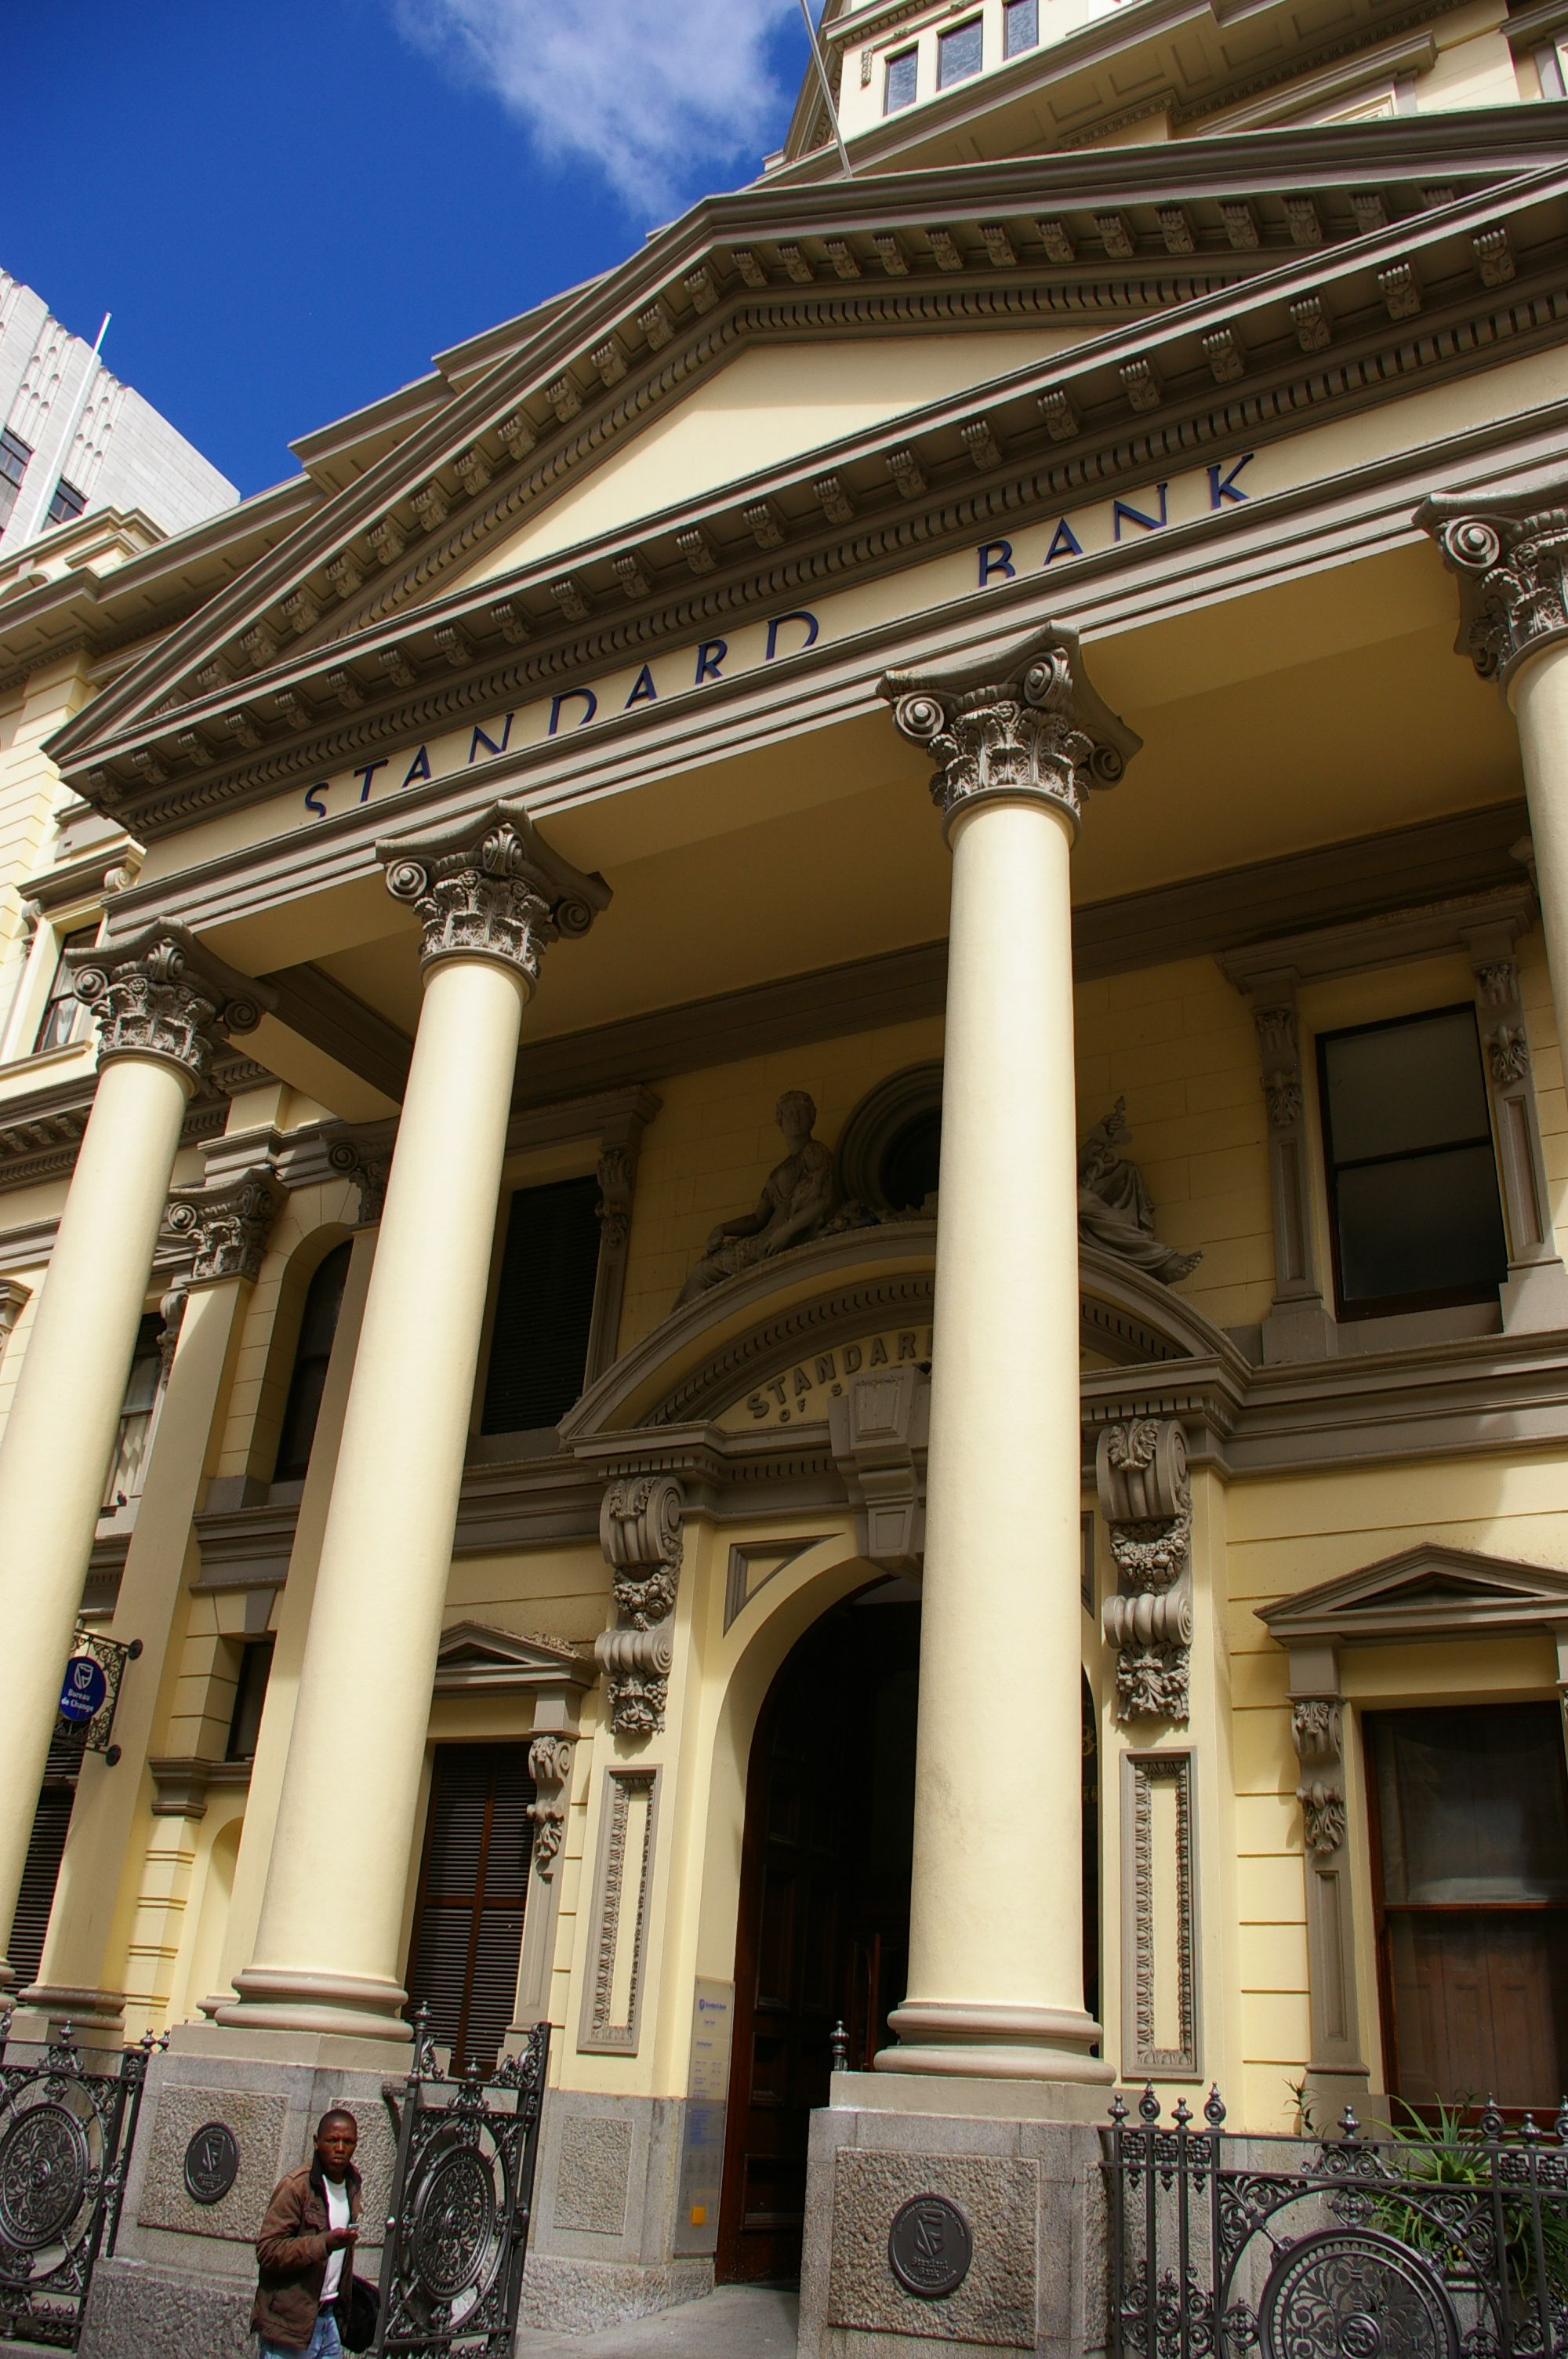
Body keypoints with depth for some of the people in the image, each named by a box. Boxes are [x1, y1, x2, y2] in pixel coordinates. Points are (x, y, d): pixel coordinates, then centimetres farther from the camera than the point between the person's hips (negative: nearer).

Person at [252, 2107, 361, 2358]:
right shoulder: (296, 2186, -16)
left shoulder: (352, 2184, 8)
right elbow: (267, 2251, -21)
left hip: (328, 2317, 7)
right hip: (290, 2321, -7)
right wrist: (325, 2243, -30)